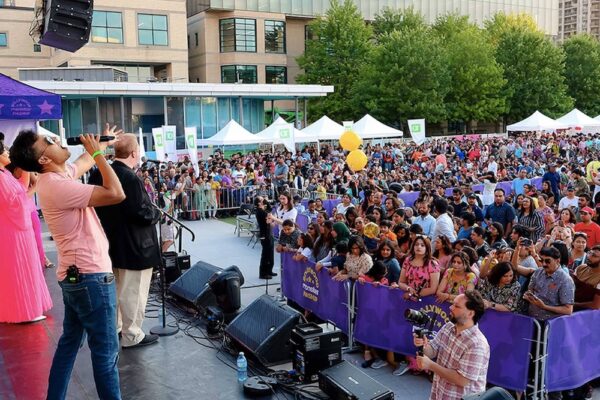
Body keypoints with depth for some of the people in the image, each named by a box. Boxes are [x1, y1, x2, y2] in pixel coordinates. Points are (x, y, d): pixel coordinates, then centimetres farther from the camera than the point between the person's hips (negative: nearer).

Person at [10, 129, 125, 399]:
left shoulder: (58, 175, 7)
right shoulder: (56, 185, -22)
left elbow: (87, 159, 29)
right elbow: (116, 194, -27)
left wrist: (100, 145, 16)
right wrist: (98, 152, -18)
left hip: (76, 273, 10)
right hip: (90, 276, -10)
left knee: (69, 342, 19)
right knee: (106, 351, 0)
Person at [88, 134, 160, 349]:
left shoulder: (97, 174, 0)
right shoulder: (131, 179, -25)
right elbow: (144, 214, -25)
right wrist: (156, 212, -6)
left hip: (110, 244, 8)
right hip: (134, 248, -8)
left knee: (115, 289, 22)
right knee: (133, 293, 5)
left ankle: (114, 329, 36)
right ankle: (132, 336, 16)